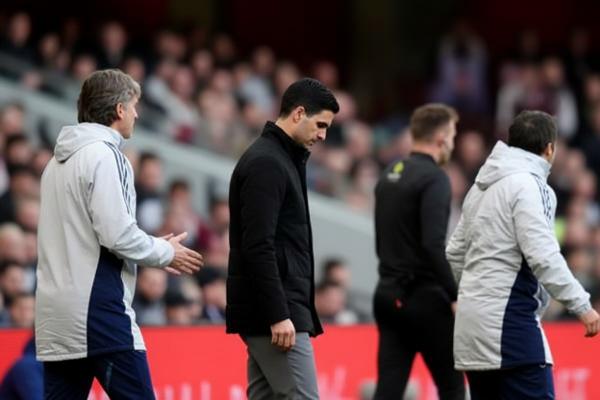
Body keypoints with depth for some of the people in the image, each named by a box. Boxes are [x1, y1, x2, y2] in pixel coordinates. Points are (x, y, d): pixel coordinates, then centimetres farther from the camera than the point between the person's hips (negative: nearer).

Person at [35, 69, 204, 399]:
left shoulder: (60, 160, 17)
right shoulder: (103, 155, -10)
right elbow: (116, 234, -17)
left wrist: (154, 250, 17)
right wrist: (165, 253, 0)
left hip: (55, 309, 9)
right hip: (96, 307, -9)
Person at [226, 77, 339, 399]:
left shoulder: (281, 159, 18)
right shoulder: (266, 164, -14)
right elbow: (258, 247, -22)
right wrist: (278, 315, -24)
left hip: (265, 312, 10)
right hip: (273, 310, -10)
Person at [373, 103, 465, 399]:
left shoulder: (389, 176, 14)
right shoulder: (434, 178, -12)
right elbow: (433, 246, -22)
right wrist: (455, 297, -17)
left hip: (389, 295, 7)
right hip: (423, 297, -7)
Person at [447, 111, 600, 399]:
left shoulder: (482, 187, 16)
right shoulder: (528, 185, -11)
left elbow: (455, 253, 20)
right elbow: (543, 256, -18)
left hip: (472, 321, 9)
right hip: (508, 319, -9)